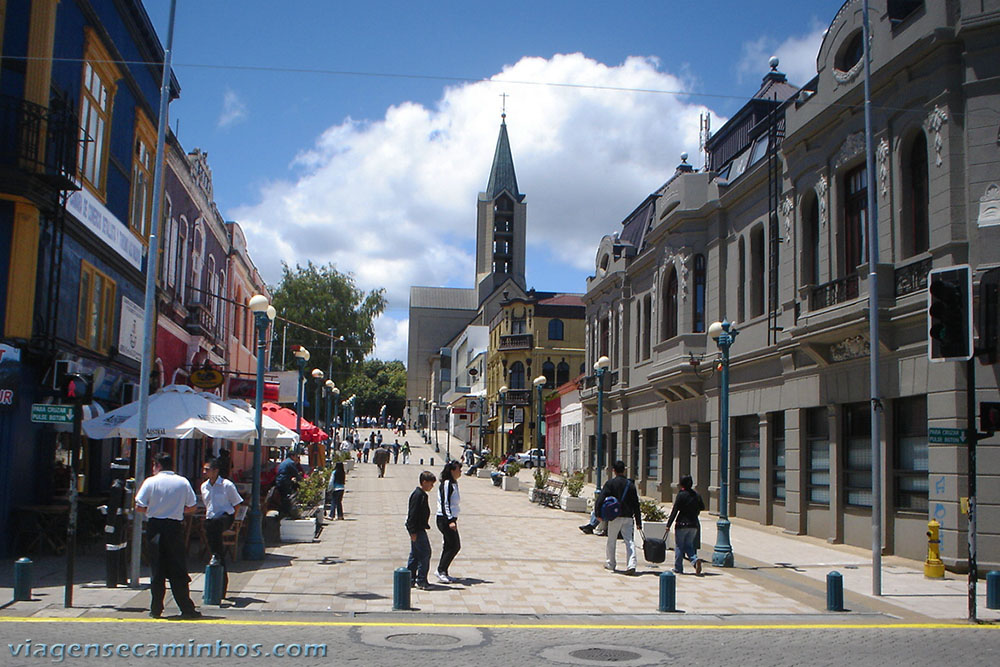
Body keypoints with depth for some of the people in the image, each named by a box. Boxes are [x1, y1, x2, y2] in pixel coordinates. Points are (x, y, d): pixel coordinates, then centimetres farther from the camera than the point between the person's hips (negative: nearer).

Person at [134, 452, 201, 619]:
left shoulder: (151, 482, -4)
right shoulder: (183, 482, 2)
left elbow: (139, 506, -6)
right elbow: (192, 506, 4)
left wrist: (151, 510, 14)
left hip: (155, 526, -1)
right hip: (175, 527, 1)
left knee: (157, 569, 7)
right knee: (178, 570, 6)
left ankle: (156, 609, 9)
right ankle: (187, 608, 3)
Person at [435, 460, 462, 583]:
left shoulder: (453, 483, 14)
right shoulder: (447, 484, -15)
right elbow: (445, 503, -19)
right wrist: (450, 520, -24)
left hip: (450, 519, 9)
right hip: (445, 519, -9)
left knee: (449, 546, 10)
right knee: (455, 546, -8)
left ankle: (442, 572, 15)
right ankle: (441, 571, -4)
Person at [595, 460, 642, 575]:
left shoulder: (610, 483, -3)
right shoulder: (630, 484, 6)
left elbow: (601, 498, -11)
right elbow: (636, 504, 7)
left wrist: (598, 513, -6)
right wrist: (638, 521, 11)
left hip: (614, 516, -2)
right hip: (628, 517, 2)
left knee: (611, 541, 14)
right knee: (629, 541, -1)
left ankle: (610, 564, 23)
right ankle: (632, 565, -16)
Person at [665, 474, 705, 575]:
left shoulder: (681, 495, -12)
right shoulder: (696, 495, 4)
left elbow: (674, 511, -14)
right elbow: (702, 507, 15)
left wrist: (668, 525, -12)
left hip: (682, 524, -5)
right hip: (694, 524, 5)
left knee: (679, 547, 7)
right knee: (689, 546, 14)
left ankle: (678, 568, 11)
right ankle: (695, 559, -12)